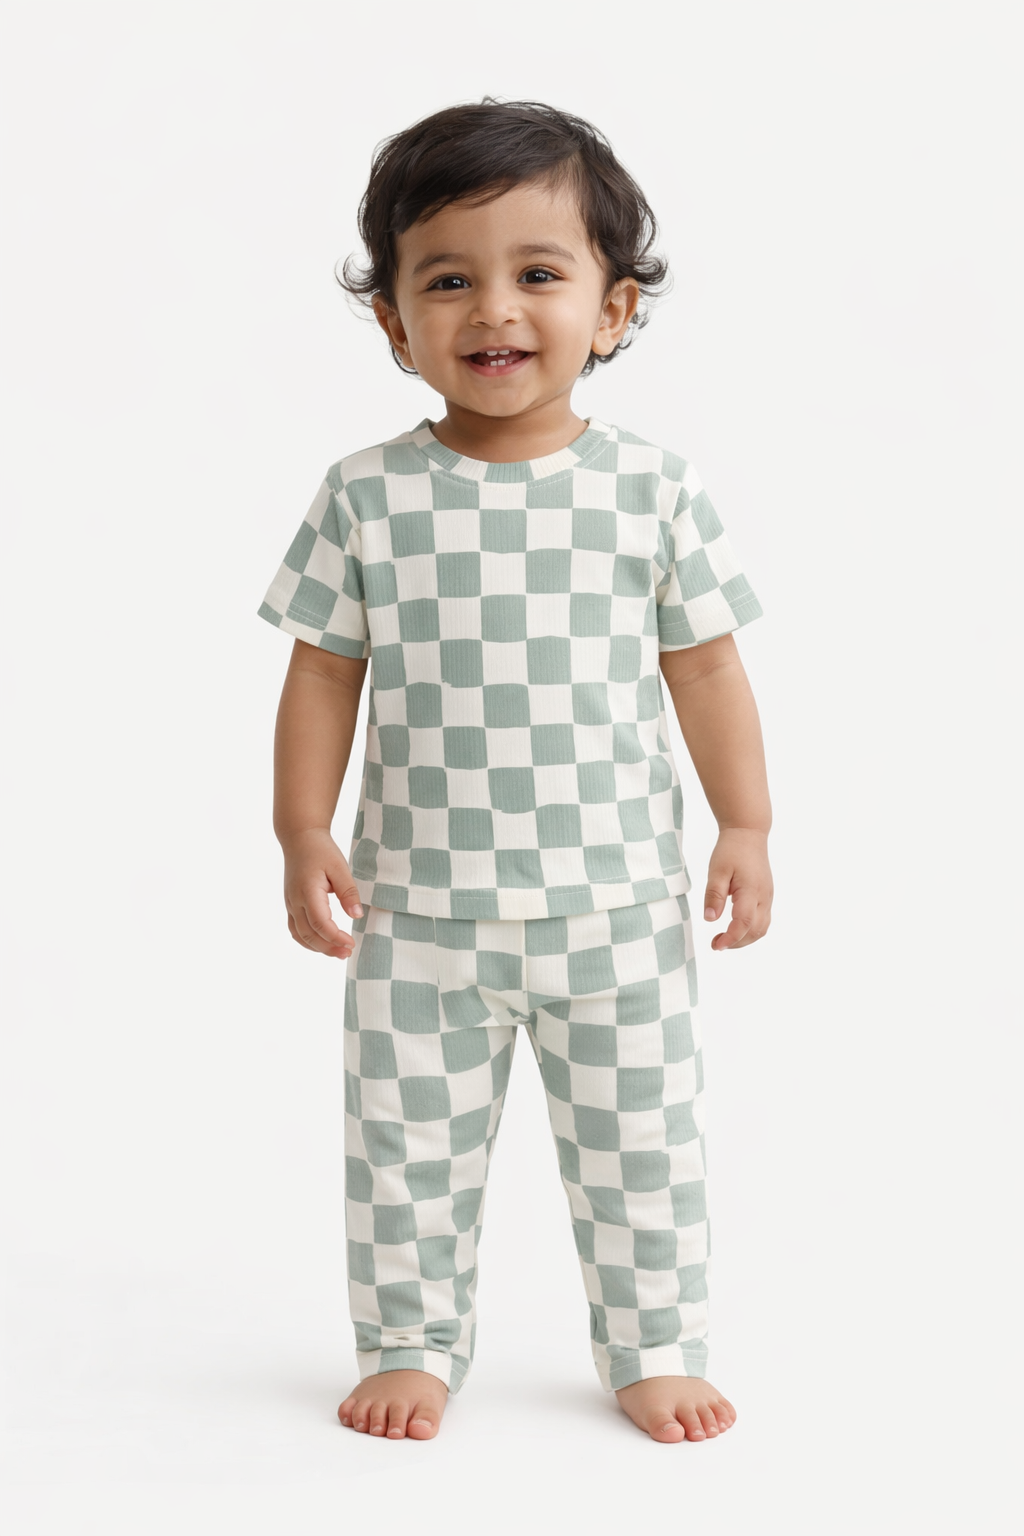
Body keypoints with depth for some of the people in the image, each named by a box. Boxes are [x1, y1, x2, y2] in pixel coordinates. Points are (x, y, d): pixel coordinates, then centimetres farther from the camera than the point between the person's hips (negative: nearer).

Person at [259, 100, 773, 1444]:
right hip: (421, 910, 0)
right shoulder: (370, 496, -5)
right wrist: (304, 835, -3)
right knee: (408, 1143, 11)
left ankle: (654, 1348, 28)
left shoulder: (653, 488, -4)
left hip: (616, 904, 0)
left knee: (643, 1145, 10)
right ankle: (413, 1344, 29)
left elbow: (704, 664, 3)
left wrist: (746, 827, 4)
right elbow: (325, 669, 1)